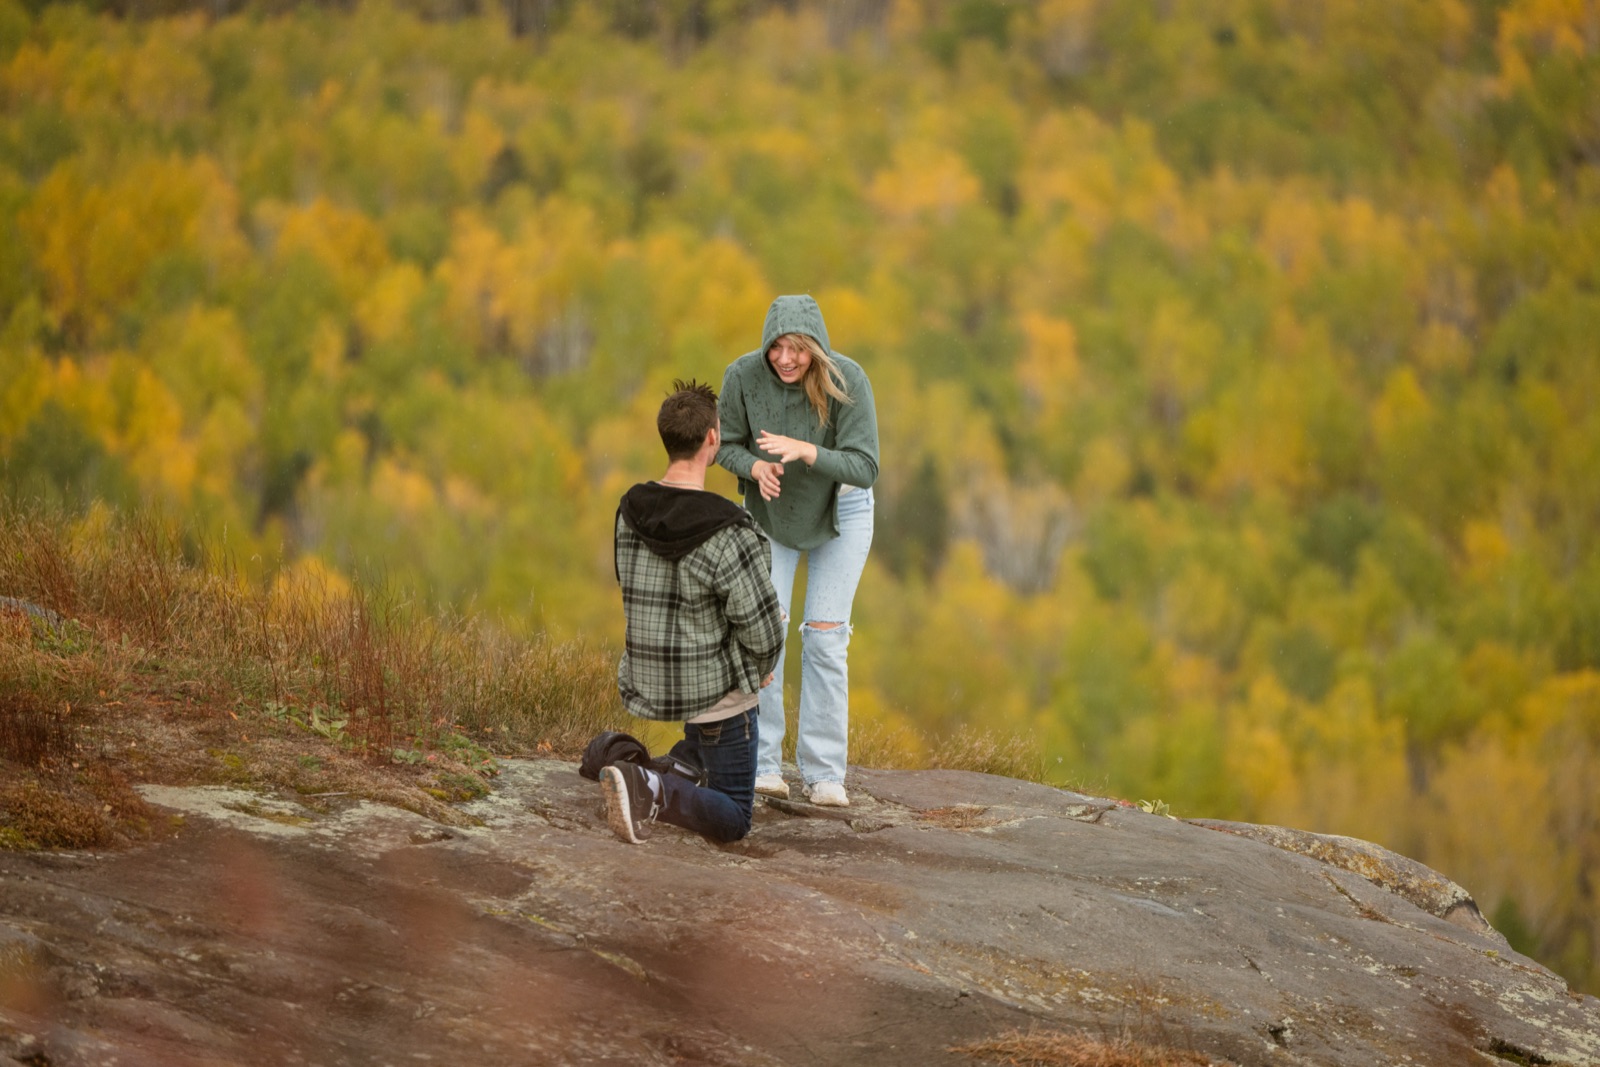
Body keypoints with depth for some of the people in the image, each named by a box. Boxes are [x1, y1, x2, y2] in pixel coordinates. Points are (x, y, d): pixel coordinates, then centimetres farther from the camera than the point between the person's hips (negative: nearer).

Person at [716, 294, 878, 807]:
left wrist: (804, 451, -44)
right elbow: (727, 445, -9)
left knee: (825, 637, -5)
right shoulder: (743, 375, -24)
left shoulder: (848, 381, -29)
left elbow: (864, 469, -29)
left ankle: (823, 774, 1)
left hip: (839, 514, -1)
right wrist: (756, 467, -30)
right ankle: (762, 765, -3)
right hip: (770, 510, 1)